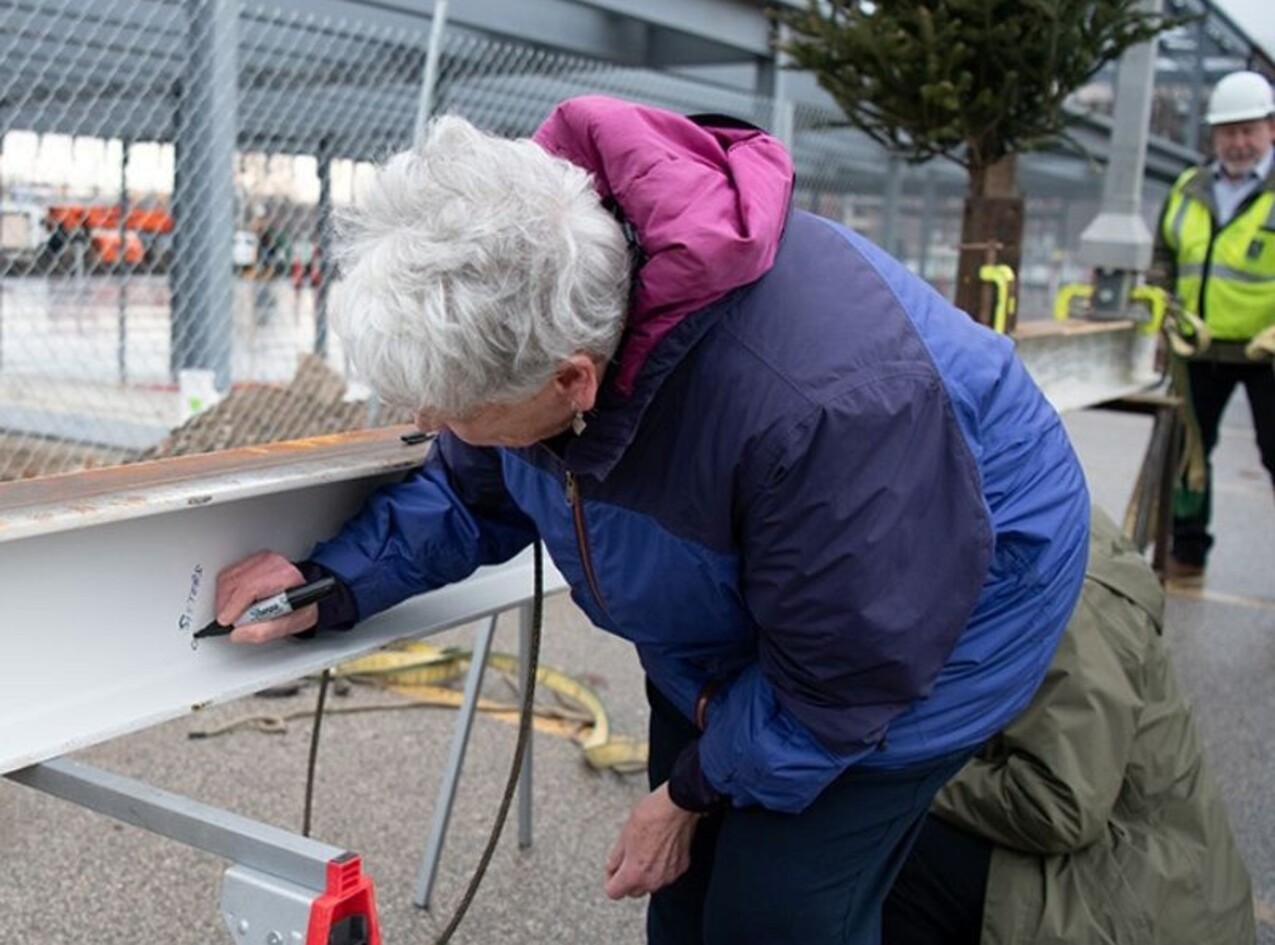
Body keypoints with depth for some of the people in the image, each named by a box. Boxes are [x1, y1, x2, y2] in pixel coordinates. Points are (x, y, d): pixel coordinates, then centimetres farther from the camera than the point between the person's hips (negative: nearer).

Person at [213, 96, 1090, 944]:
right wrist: (333, 584, -15)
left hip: (924, 614, -6)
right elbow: (475, 490, -1)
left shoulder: (816, 403, -44)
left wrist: (693, 793, -12)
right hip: (720, 617, 7)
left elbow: (840, 674, -26)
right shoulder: (519, 288, -22)